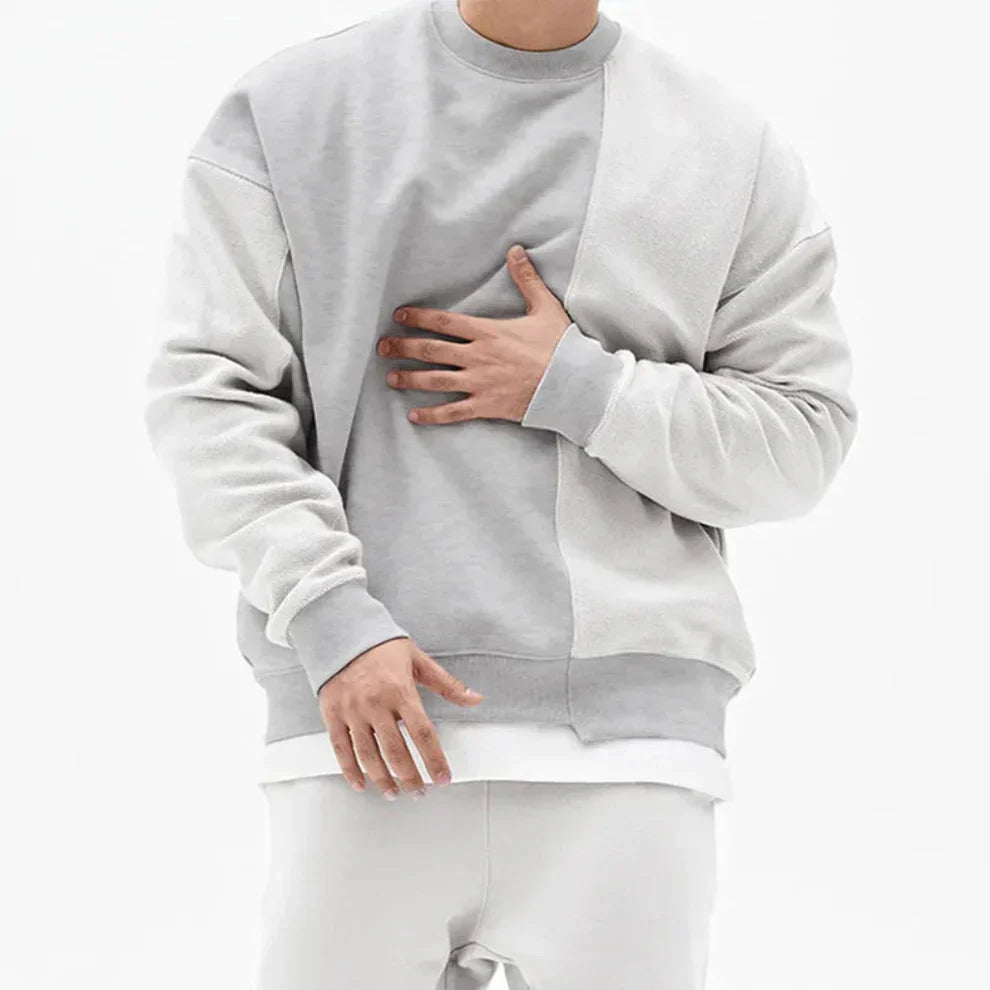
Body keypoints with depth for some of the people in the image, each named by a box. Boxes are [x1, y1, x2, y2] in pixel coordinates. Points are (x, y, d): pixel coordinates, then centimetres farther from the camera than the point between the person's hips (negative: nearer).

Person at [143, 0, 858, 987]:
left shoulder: (736, 154, 11)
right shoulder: (286, 110, 9)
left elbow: (800, 436, 8)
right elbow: (208, 391, 2)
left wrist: (578, 388, -7)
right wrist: (331, 616, -11)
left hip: (632, 723, 1)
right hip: (370, 716, 0)